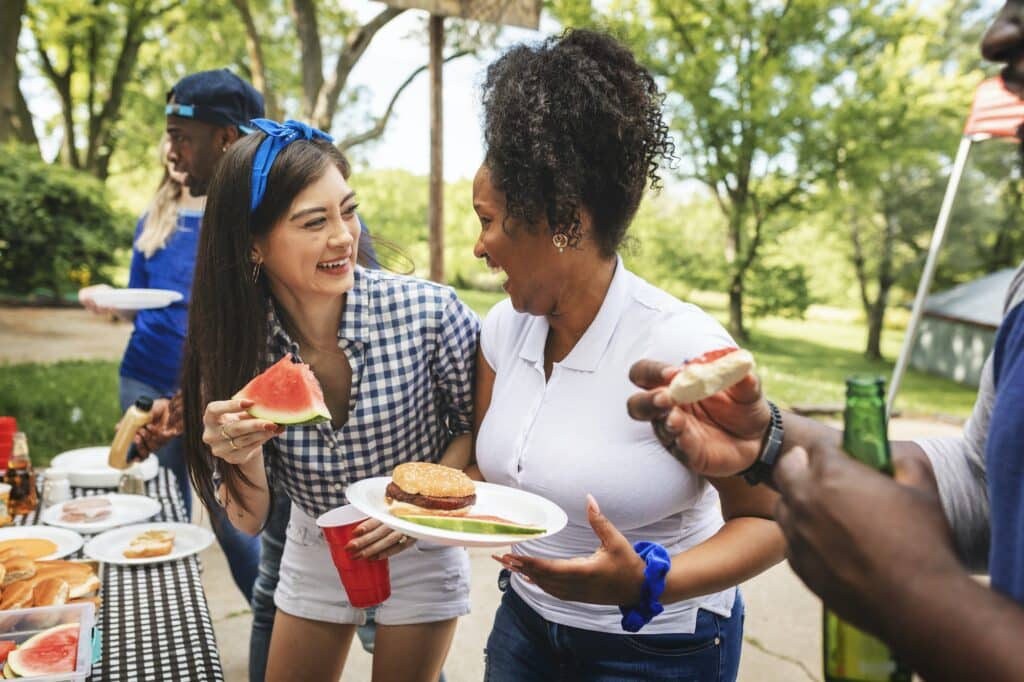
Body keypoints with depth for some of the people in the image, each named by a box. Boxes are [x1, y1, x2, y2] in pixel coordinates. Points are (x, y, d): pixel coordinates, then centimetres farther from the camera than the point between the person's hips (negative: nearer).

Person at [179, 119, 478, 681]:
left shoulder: (430, 313, -27)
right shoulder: (232, 341, -20)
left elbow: (476, 425, -9)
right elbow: (249, 520, -13)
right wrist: (242, 454, -34)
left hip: (420, 554, -2)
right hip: (311, 551, 2)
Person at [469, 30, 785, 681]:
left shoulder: (684, 347, -25)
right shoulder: (505, 326, -7)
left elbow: (769, 519, -18)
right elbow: (488, 465, 5)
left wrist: (645, 584, -32)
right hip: (526, 621, 6)